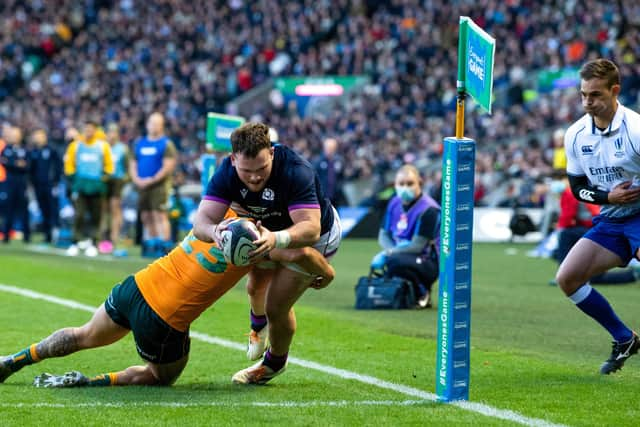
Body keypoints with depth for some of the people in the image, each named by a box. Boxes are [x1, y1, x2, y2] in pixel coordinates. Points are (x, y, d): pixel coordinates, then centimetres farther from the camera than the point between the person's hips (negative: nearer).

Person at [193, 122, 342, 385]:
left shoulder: (296, 171, -43)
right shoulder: (227, 173, -29)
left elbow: (311, 228, -49)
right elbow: (202, 220, -37)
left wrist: (276, 239, -68)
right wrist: (215, 231, -61)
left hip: (316, 237, -5)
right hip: (273, 228, 5)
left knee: (277, 308, -6)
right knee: (256, 286, 25)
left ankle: (276, 362, 27)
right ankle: (259, 324, 64)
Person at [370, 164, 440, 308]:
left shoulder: (428, 210, -17)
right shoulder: (394, 203, 7)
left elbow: (417, 246, -20)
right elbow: (383, 235, 10)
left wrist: (390, 253, -23)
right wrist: (392, 249, -12)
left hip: (429, 263, -8)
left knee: (395, 262, -35)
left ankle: (422, 294, -10)